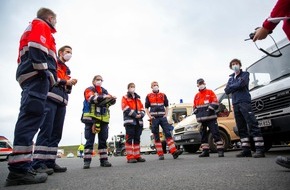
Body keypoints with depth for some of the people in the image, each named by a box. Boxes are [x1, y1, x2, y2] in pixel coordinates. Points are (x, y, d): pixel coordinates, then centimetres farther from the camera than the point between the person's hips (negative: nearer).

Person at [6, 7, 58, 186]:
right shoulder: (41, 25, 11)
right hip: (37, 75, -10)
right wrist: (44, 69, -19)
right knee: (32, 116, -20)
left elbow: (23, 56, 29)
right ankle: (19, 169, -25)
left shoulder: (32, 28, 38)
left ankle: (21, 166, 4)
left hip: (30, 76, 10)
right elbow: (36, 46, -11)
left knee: (30, 116, 3)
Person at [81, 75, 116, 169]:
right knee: (90, 140, -1)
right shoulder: (89, 90, 4)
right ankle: (87, 161, 4)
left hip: (103, 119, 5)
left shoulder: (104, 91, 19)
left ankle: (104, 159, 10)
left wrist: (112, 99, -18)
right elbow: (92, 98, -18)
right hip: (91, 118, -4)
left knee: (103, 140, 6)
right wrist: (104, 97, -29)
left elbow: (110, 101, 5)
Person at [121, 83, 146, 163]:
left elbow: (142, 109, 15)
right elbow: (126, 108, -7)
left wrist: (141, 114, -7)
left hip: (139, 121, 6)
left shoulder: (138, 98, 23)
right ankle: (130, 157, -5)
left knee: (137, 139, 7)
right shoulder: (125, 97, 7)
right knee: (130, 139, -6)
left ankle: (137, 156, 13)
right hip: (129, 121, -5)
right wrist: (135, 115, -14)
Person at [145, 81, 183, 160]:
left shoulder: (163, 95, 12)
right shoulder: (148, 96, 8)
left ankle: (174, 151, -13)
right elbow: (146, 108, 9)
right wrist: (149, 116, -3)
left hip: (163, 117, 1)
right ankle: (160, 154, 6)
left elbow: (166, 106, 18)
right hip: (154, 118, -1)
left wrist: (166, 114, 4)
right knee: (156, 136, 1)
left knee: (168, 133, -9)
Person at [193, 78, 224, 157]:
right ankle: (205, 151, 16)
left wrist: (210, 109, -14)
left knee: (215, 133, -7)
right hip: (201, 118, 5)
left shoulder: (210, 92, 5)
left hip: (211, 117, -5)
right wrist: (197, 113, 7)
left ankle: (220, 150, -3)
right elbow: (194, 107, 24)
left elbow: (215, 103, -2)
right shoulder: (196, 95, 18)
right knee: (203, 134, 8)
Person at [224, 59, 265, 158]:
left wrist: (231, 87, 3)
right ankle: (246, 150, 7)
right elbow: (226, 90, 10)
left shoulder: (245, 74, 9)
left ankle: (260, 149, -14)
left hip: (244, 102, -5)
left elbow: (241, 84, -11)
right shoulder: (231, 78, 23)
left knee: (252, 125, -13)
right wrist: (236, 87, -3)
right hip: (235, 104, 6)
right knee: (241, 128, 4)